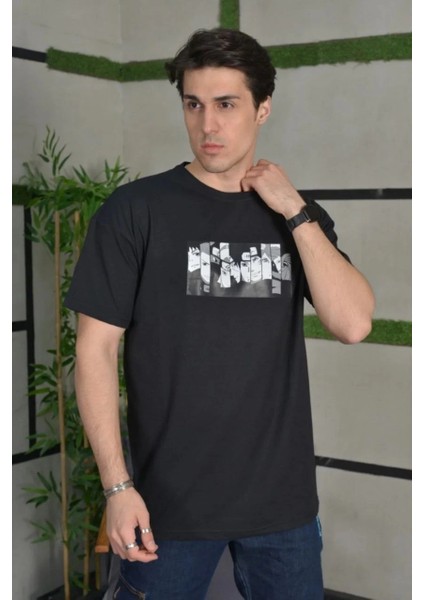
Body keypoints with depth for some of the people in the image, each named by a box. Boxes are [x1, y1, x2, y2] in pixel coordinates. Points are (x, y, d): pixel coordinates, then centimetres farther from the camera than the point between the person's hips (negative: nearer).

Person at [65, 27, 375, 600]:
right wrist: (117, 484, -12)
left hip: (283, 497, 3)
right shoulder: (137, 209, -7)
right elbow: (96, 348, -7)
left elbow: (353, 324, -7)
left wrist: (295, 212, -10)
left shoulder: (301, 216, 5)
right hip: (170, 501, -3)